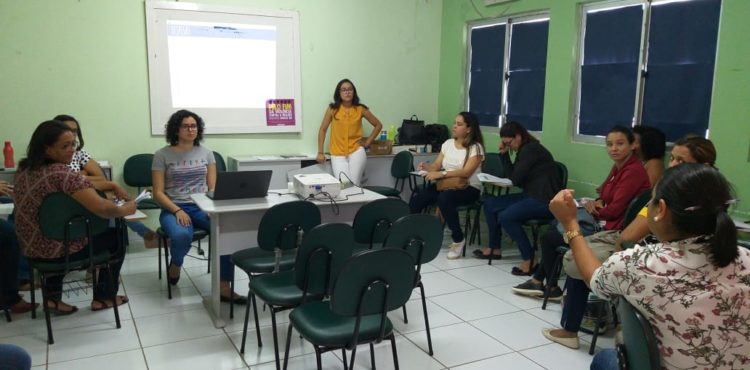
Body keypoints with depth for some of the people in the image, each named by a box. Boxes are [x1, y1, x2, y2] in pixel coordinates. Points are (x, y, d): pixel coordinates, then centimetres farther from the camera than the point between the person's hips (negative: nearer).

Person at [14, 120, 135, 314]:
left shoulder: (24, 169, 0)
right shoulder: (62, 173, -28)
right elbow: (102, 208, -35)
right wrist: (125, 209, -14)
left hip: (30, 245, 8)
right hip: (58, 248, -8)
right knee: (116, 236, 14)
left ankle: (52, 297, 31)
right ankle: (103, 298, 23)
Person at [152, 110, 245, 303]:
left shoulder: (206, 152, 10)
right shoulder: (162, 155, 1)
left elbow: (213, 187, 8)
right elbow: (158, 193, -3)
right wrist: (177, 211, -19)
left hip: (201, 207, 2)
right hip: (173, 208, -2)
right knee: (182, 235, -37)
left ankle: (224, 288, -23)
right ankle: (175, 265, 3)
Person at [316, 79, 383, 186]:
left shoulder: (360, 109, 1)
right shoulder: (332, 109, 0)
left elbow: (378, 125, 11)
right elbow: (323, 130, 4)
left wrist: (368, 142, 3)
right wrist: (320, 152, -1)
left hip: (356, 151, 1)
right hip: (337, 153, 0)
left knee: (354, 184, -8)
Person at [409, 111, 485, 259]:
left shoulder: (475, 147, -9)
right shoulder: (448, 143, 10)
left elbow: (466, 172, -22)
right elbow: (436, 165, 9)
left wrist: (441, 174, -30)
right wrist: (427, 167, -14)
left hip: (468, 188, -6)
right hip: (445, 184, 6)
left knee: (444, 198, -38)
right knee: (416, 200, -18)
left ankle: (458, 239, -19)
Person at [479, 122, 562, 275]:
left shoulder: (531, 149, -14)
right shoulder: (524, 150, 15)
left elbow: (515, 179, -13)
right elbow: (512, 176, 13)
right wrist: (504, 153, 5)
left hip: (545, 200, -10)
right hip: (531, 196, 10)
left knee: (506, 216, -27)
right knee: (490, 204, 7)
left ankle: (529, 260, -16)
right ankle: (494, 248, 19)